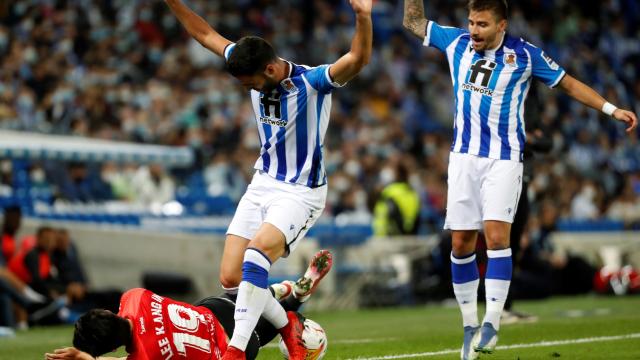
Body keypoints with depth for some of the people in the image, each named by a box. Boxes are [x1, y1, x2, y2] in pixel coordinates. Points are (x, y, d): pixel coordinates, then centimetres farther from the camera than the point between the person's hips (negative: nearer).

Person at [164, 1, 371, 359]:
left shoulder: (312, 81, -20)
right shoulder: (256, 71, -4)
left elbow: (359, 59, -38)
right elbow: (207, 35, 9)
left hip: (301, 192, -7)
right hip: (262, 185, 7)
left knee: (256, 253, -29)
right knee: (231, 278, 0)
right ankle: (288, 327, 24)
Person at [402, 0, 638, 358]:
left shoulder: (524, 55, -4)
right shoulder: (457, 43, 4)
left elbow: (569, 83, 6)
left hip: (504, 159, -3)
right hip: (464, 155, 3)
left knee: (497, 234, -20)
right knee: (461, 244, 1)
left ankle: (492, 322, -17)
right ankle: (470, 325, 11)